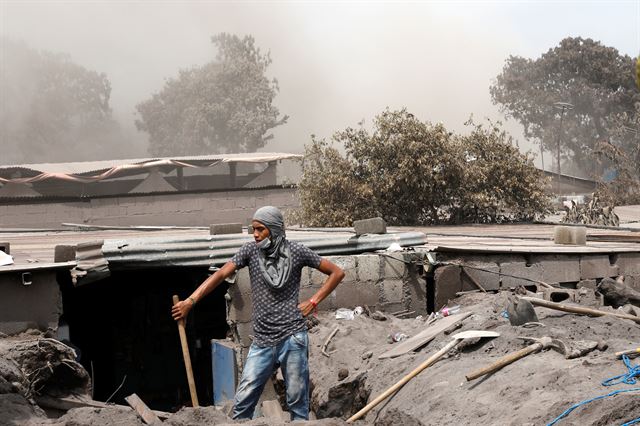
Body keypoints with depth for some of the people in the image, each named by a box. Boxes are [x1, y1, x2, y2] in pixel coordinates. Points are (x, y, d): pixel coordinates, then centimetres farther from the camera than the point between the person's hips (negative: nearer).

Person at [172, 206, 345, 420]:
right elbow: (221, 274, -10)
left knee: (297, 400, 3)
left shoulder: (295, 251, -2)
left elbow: (336, 273, 5)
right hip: (262, 340, 2)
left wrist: (313, 301, -2)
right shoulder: (250, 250, 2)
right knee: (243, 401, -2)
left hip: (292, 337, -2)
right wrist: (191, 301, -22)